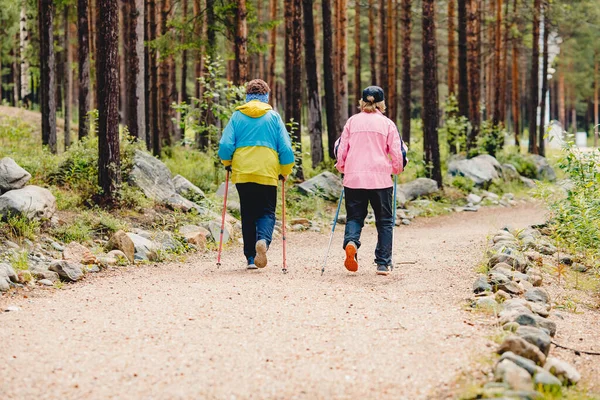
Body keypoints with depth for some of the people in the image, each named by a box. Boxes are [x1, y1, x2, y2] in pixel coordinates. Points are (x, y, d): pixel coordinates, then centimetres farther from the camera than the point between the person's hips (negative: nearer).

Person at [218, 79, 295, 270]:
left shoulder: (237, 116, 5)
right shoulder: (273, 117, 4)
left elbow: (225, 146, -2)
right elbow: (286, 148, 1)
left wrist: (228, 163, 18)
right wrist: (285, 172, 15)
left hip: (242, 174, 1)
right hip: (268, 175, -1)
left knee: (248, 215, 13)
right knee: (267, 212, 6)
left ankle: (251, 257, 9)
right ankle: (263, 240, -25)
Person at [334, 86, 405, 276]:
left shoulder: (352, 122, 7)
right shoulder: (387, 124, 2)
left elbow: (340, 149, 9)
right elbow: (398, 153, 1)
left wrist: (342, 168, 27)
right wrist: (397, 169, 21)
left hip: (353, 178, 1)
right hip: (380, 178, -1)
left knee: (354, 216, 11)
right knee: (384, 220, 9)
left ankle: (351, 241, -20)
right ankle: (383, 263, 6)